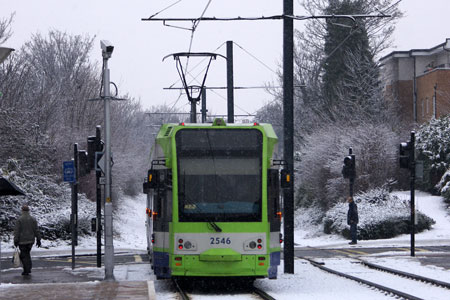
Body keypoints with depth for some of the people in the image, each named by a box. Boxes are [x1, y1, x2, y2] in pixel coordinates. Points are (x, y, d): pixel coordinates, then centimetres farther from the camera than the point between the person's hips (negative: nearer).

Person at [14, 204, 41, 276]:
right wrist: (38, 240, 9)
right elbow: (36, 230, 4)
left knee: (23, 255, 3)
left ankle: (26, 270, -3)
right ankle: (29, 269, 14)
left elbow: (16, 231, -11)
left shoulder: (19, 220, -8)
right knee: (27, 254, 20)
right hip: (31, 240, 4)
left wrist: (16, 241, -8)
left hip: (22, 241, -4)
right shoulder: (33, 219, 3)